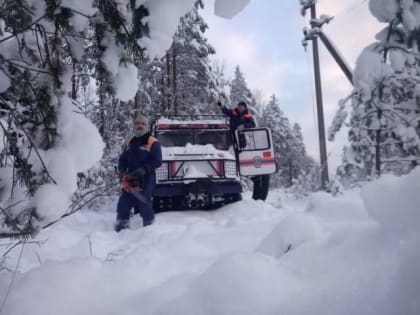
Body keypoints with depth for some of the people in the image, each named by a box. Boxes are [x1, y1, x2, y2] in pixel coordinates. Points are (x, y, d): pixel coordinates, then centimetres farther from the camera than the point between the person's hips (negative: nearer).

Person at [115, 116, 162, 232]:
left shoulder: (153, 143, -3)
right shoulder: (130, 143, 16)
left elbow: (157, 161, -12)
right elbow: (122, 160, 18)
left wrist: (142, 171, -21)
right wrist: (122, 173, 0)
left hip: (146, 180, -6)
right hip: (130, 179, 6)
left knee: (144, 205, -6)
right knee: (123, 204, 7)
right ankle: (120, 229, 20)